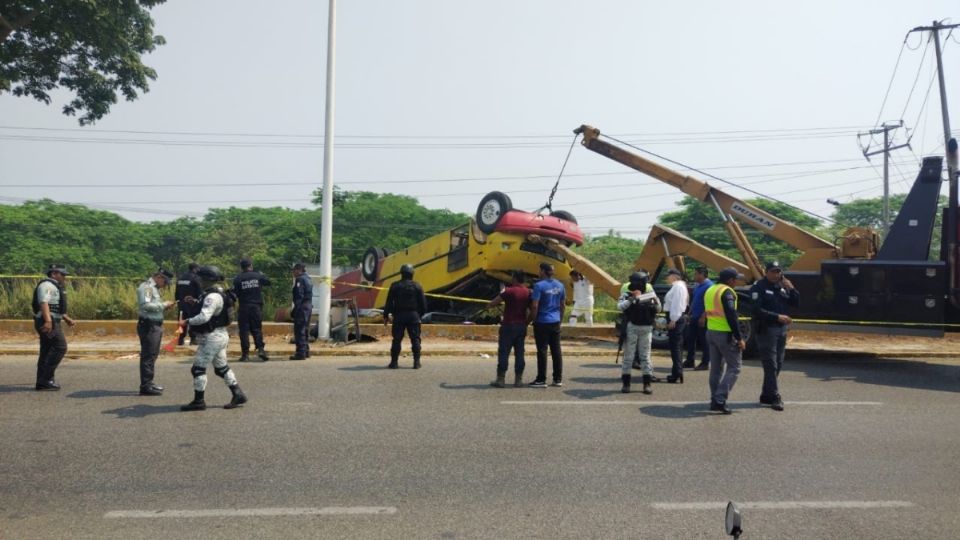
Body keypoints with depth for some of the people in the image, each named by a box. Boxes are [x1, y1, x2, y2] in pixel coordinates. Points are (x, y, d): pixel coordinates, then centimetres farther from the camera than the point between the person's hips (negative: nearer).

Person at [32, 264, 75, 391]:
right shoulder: (47, 285, -12)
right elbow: (44, 303, -27)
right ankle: (46, 378, -13)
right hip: (47, 323, -11)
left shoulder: (54, 286, 21)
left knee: (47, 351, 9)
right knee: (60, 347, -14)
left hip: (52, 322, 11)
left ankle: (42, 382, 12)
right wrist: (48, 321, -38)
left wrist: (67, 318, 34)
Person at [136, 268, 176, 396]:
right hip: (148, 326, -10)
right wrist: (163, 305, -19)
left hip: (156, 325, 10)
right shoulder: (146, 287, -12)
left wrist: (165, 306, 4)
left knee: (153, 355, 16)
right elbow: (145, 305, -24)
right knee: (148, 356, -8)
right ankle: (145, 386, -4)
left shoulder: (154, 288, 18)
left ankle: (149, 383, 25)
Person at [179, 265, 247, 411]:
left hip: (212, 337, -11)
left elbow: (204, 316, -31)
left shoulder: (212, 297, -21)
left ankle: (198, 401, 4)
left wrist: (187, 322, -22)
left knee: (198, 368, -3)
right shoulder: (217, 293, 12)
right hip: (219, 335, 11)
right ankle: (238, 395, 18)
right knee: (222, 368, 16)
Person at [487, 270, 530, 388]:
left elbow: (493, 303, -7)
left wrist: (488, 305, 13)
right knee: (519, 353, 8)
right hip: (522, 326, 6)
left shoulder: (509, 291, -12)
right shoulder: (528, 293, 5)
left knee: (503, 352, 0)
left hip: (509, 325, -5)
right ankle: (518, 379, 9)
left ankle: (501, 379, 0)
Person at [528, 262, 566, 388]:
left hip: (542, 322, -6)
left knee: (542, 351, -2)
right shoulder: (560, 285, 8)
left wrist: (529, 320, -8)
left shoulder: (539, 286, -13)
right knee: (556, 350, 9)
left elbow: (534, 307, -17)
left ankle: (541, 380, 2)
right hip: (555, 322, 6)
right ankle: (558, 379, 13)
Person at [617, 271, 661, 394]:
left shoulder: (649, 295, 8)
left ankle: (647, 384, 10)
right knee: (628, 356, 2)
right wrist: (633, 299, -27)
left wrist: (655, 302, -9)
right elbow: (620, 306, -19)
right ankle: (626, 383, 9)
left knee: (645, 356, 6)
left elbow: (657, 310, 11)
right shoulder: (627, 295, -2)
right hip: (631, 328, -3)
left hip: (646, 329, 3)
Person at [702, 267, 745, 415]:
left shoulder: (710, 290, 13)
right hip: (725, 334, -8)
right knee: (734, 368, -1)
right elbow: (731, 316, -20)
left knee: (716, 368, 14)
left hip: (711, 332, 8)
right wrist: (739, 338, -18)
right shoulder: (727, 292, -14)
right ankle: (720, 400, -10)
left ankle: (715, 400, 16)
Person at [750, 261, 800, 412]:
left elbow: (796, 304, 10)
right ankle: (774, 397, -7)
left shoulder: (783, 286, 14)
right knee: (770, 365, -8)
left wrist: (791, 289, -5)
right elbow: (757, 310, -17)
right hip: (766, 330, -7)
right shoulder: (759, 287, -8)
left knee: (778, 365, 11)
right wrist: (777, 317, -22)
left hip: (781, 330, 7)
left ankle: (766, 396, 21)